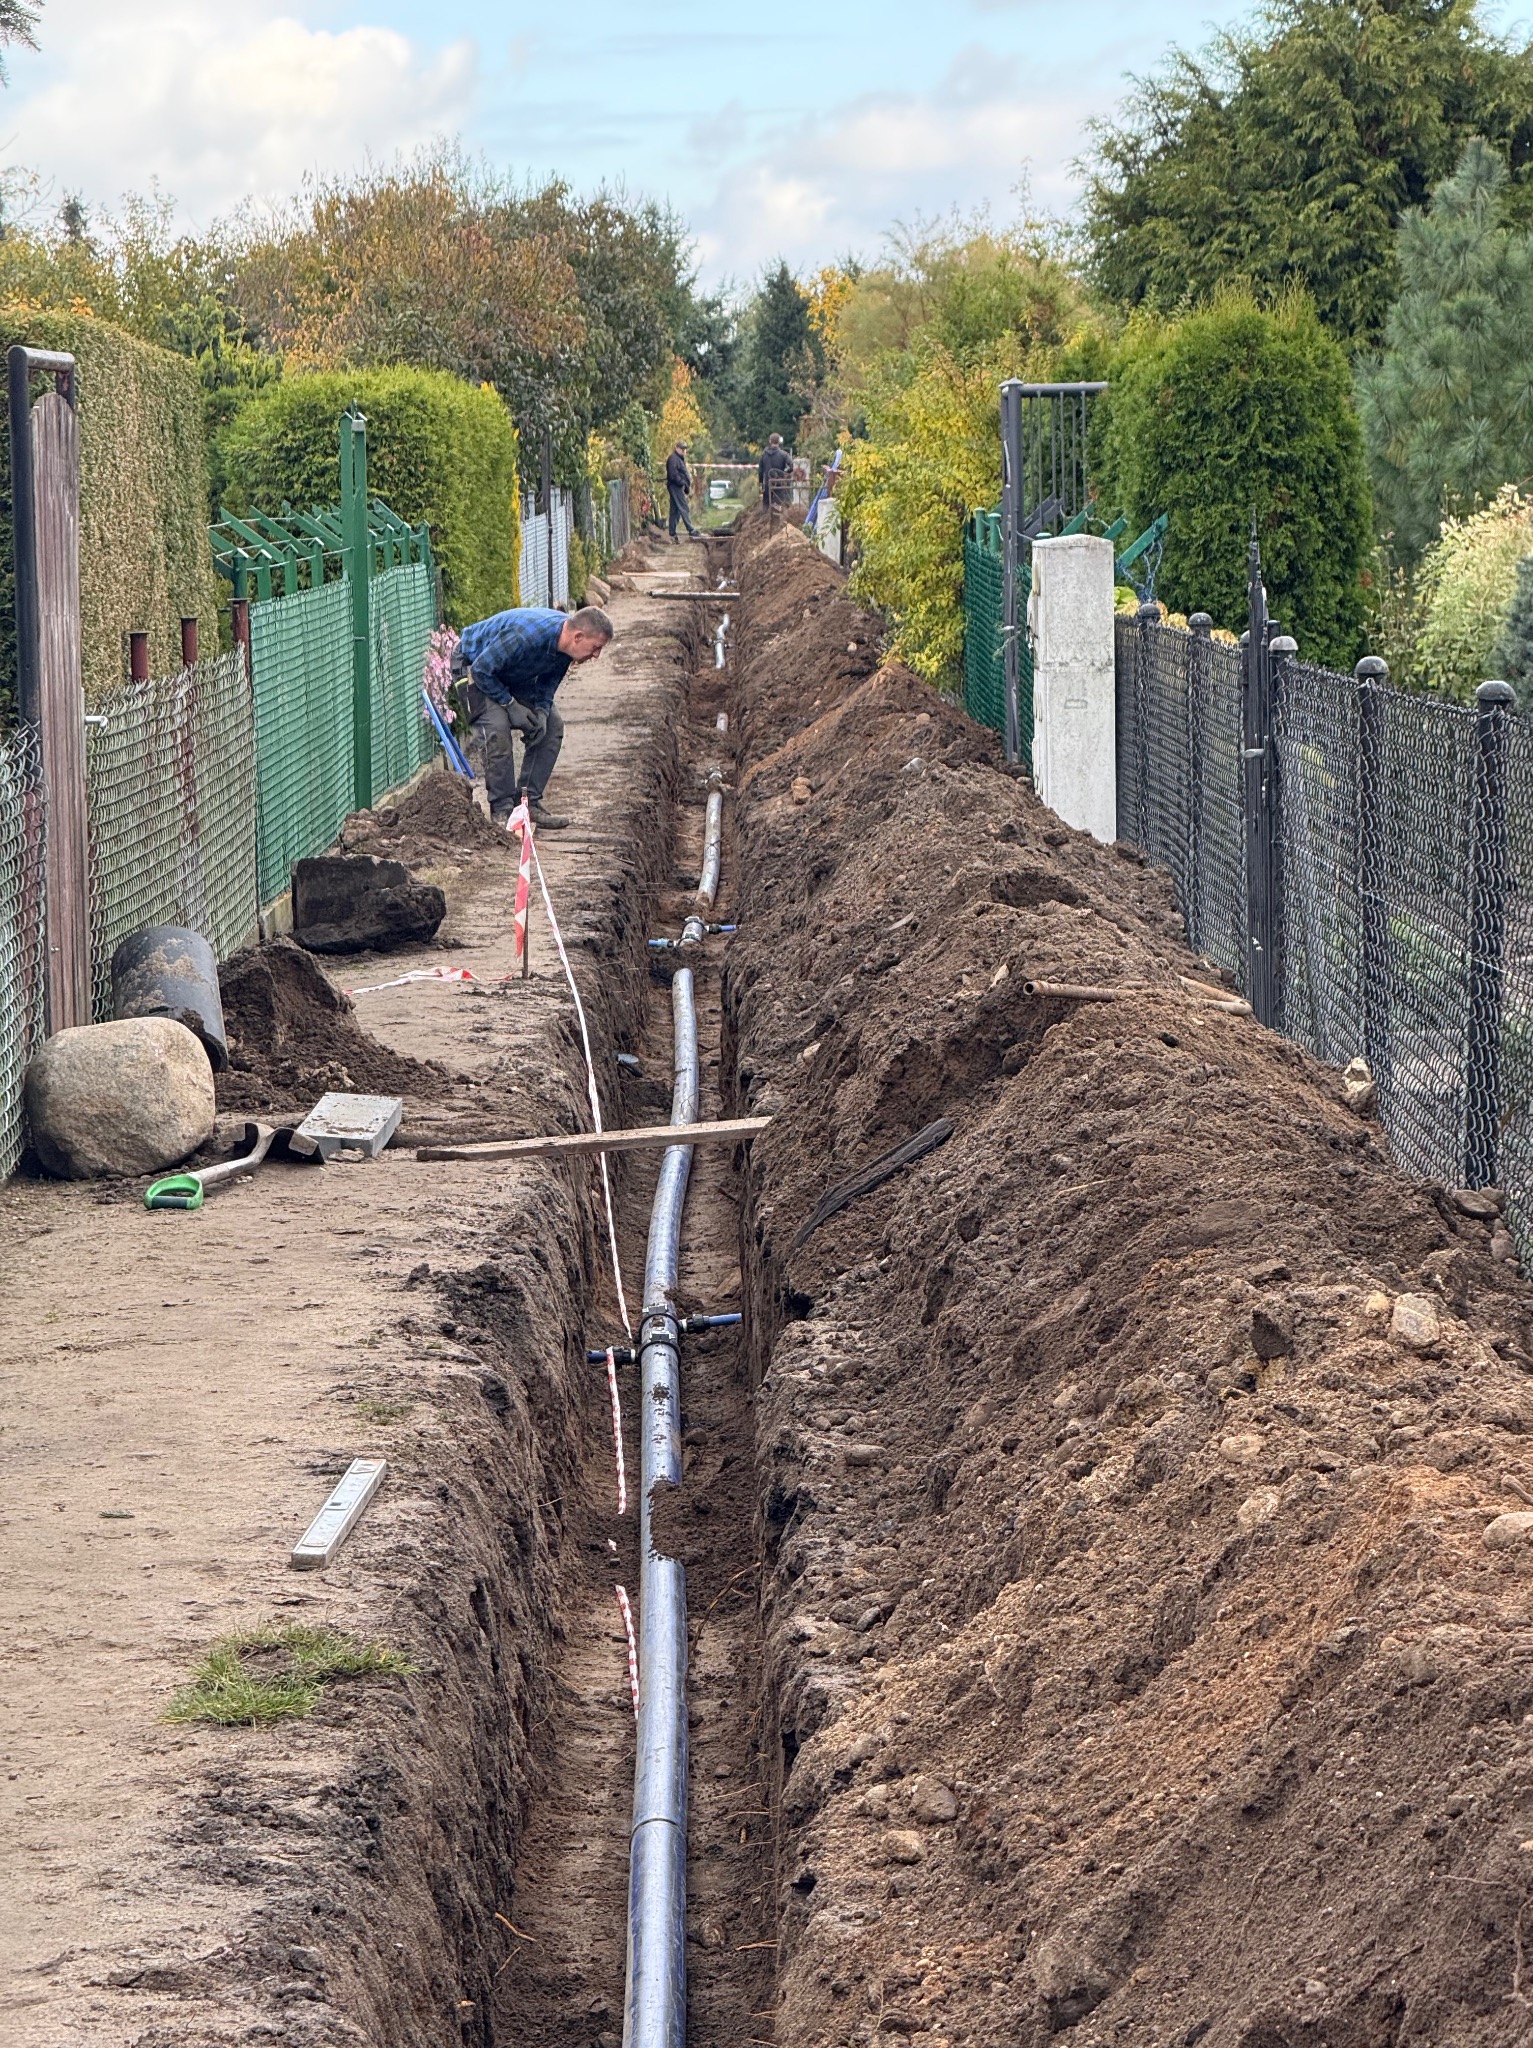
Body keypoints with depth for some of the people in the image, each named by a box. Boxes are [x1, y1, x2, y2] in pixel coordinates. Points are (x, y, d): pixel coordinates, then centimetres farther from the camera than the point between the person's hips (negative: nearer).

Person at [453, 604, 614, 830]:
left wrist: (541, 711, -15)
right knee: (498, 728, -26)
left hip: (516, 674, 8)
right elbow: (482, 670, -31)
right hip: (474, 665, -8)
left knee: (552, 726, -1)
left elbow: (548, 682, 2)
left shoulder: (565, 642, -15)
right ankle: (501, 810, -16)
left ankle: (529, 801, 4)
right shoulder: (525, 635, -41)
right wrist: (510, 705, -26)